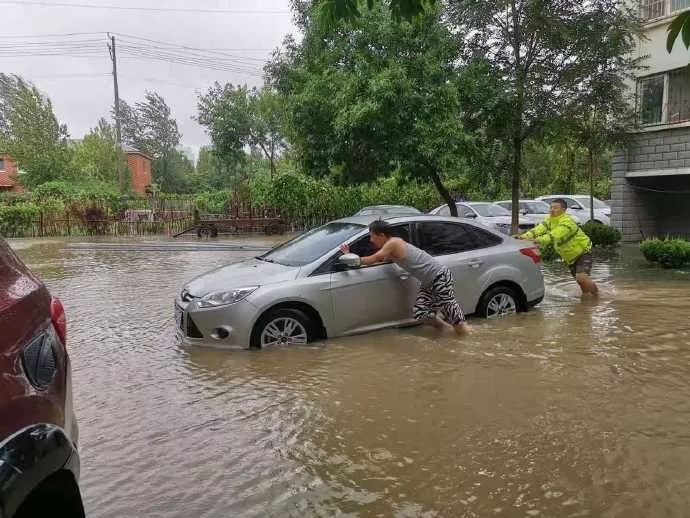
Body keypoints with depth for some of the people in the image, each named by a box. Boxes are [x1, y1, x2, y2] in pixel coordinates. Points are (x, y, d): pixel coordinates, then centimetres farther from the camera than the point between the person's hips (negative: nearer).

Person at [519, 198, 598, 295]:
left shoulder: (567, 222, -30)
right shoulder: (550, 220, -7)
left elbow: (555, 235, -46)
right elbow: (540, 228, -24)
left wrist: (539, 240, -60)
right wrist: (526, 236, -42)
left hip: (583, 252, -7)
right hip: (570, 256, 8)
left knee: (582, 278, -21)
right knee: (579, 280, 16)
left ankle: (596, 293, 4)